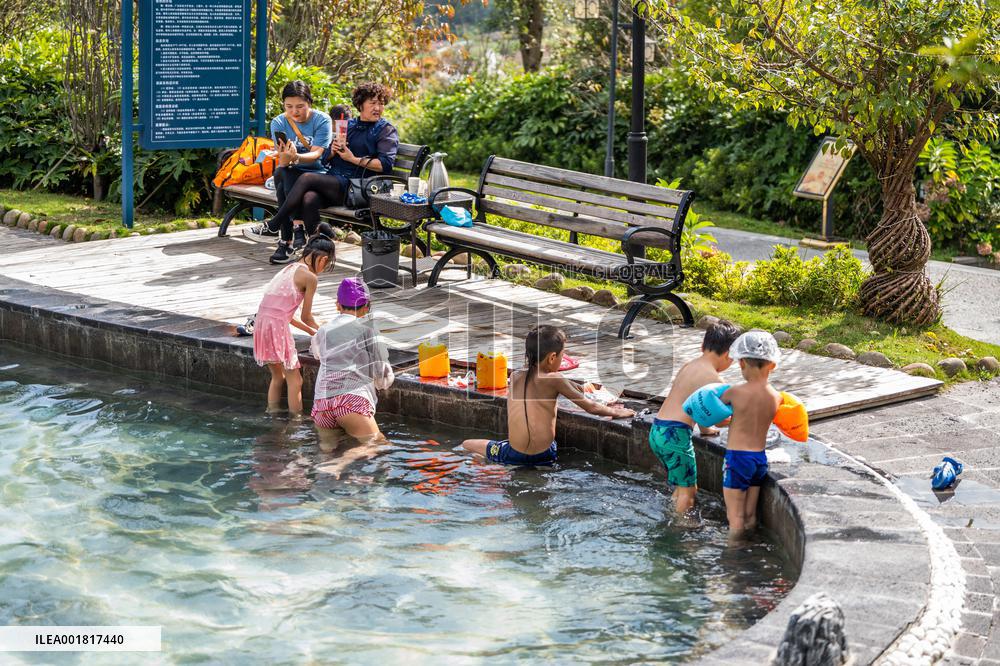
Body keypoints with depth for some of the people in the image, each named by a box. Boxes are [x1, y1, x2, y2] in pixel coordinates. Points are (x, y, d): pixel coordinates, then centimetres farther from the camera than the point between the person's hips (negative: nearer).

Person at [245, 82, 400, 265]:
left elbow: (385, 164, -8)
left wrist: (353, 159, -10)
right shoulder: (348, 125, 25)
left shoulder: (386, 130, 8)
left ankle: (274, 225, -17)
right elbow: (325, 159, 23)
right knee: (309, 198, -31)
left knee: (307, 178, -25)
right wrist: (332, 152, 0)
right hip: (333, 179, 5)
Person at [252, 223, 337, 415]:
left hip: (261, 322, 8)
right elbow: (306, 317, 3)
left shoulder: (288, 269, 21)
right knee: (295, 381, 3)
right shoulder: (310, 277, -3)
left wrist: (311, 331, 32)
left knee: (277, 377, 22)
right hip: (277, 327, -8)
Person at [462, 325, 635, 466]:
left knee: (467, 444, 23)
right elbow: (590, 407, 1)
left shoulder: (515, 377, 9)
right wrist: (616, 412, 18)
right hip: (545, 456, -4)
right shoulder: (554, 380, -4)